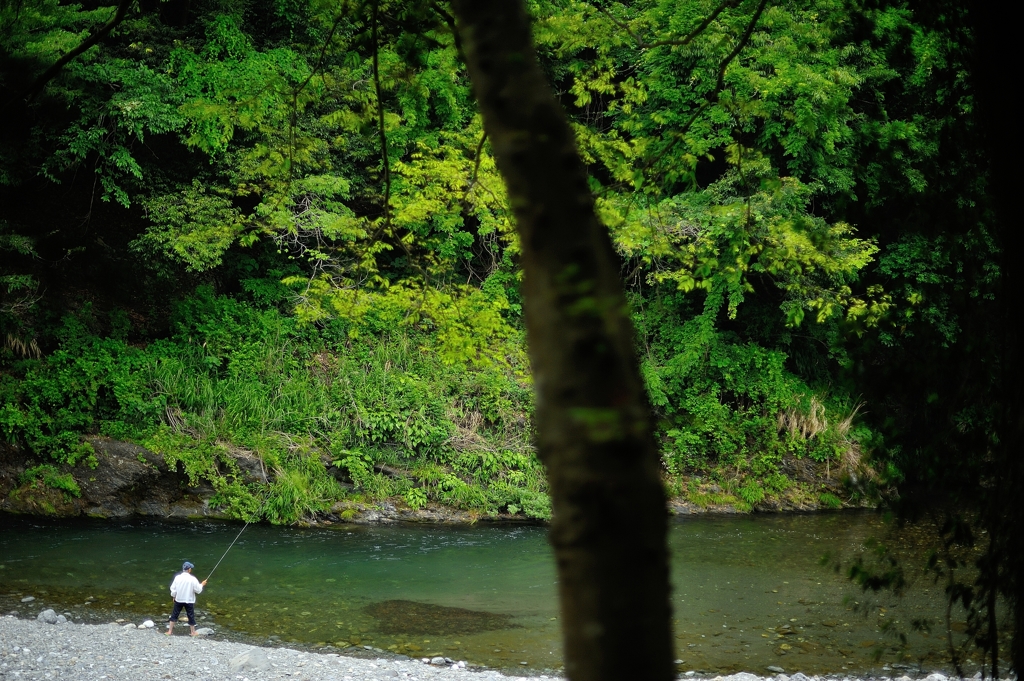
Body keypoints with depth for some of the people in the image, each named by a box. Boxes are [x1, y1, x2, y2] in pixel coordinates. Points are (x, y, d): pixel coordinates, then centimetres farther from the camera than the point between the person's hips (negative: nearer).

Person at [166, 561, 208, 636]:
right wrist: (202, 584, 10)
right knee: (191, 616, 12)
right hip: (189, 601, -2)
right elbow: (198, 590, -9)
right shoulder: (192, 579, -17)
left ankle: (170, 631, 16)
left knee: (174, 615, 14)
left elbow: (173, 588, -3)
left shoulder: (177, 577, -10)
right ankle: (193, 632, 22)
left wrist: (173, 596, 15)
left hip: (178, 600, 2)